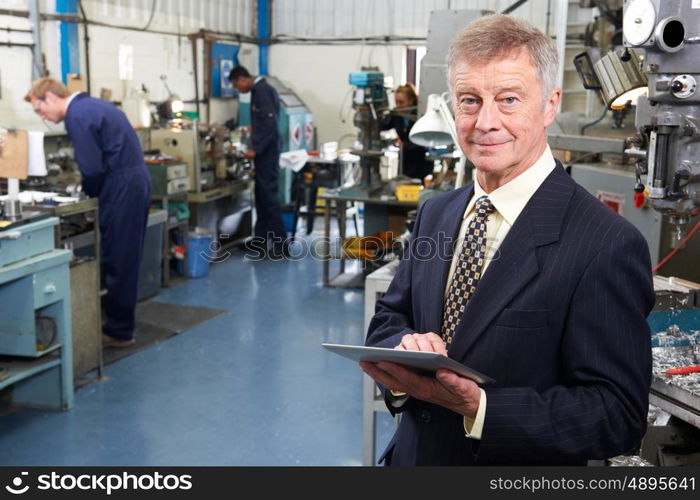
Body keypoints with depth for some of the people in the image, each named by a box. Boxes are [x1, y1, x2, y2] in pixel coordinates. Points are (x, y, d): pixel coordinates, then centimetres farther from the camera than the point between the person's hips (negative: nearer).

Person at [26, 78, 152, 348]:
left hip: (122, 188, -10)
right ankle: (119, 322, 27)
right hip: (136, 181, 10)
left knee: (117, 261, 0)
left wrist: (90, 192, 2)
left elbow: (93, 168, -18)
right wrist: (90, 187, 15)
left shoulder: (77, 115, -14)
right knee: (124, 258, 17)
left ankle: (119, 332, 9)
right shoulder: (91, 105, 17)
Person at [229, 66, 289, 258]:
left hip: (267, 150, -10)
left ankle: (281, 245, -7)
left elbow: (270, 124, -22)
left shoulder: (261, 90, -15)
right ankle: (261, 240, 19)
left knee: (268, 195, -9)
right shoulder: (260, 89, 15)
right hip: (265, 149, 10)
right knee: (261, 194, 12)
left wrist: (256, 149, -22)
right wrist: (254, 128, 29)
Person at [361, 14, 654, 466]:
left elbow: (619, 416, -21)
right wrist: (406, 347, -17)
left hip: (522, 481, -5)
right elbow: (387, 320, 5)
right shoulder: (436, 214, -1)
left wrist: (477, 406, -30)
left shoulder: (609, 246, -21)